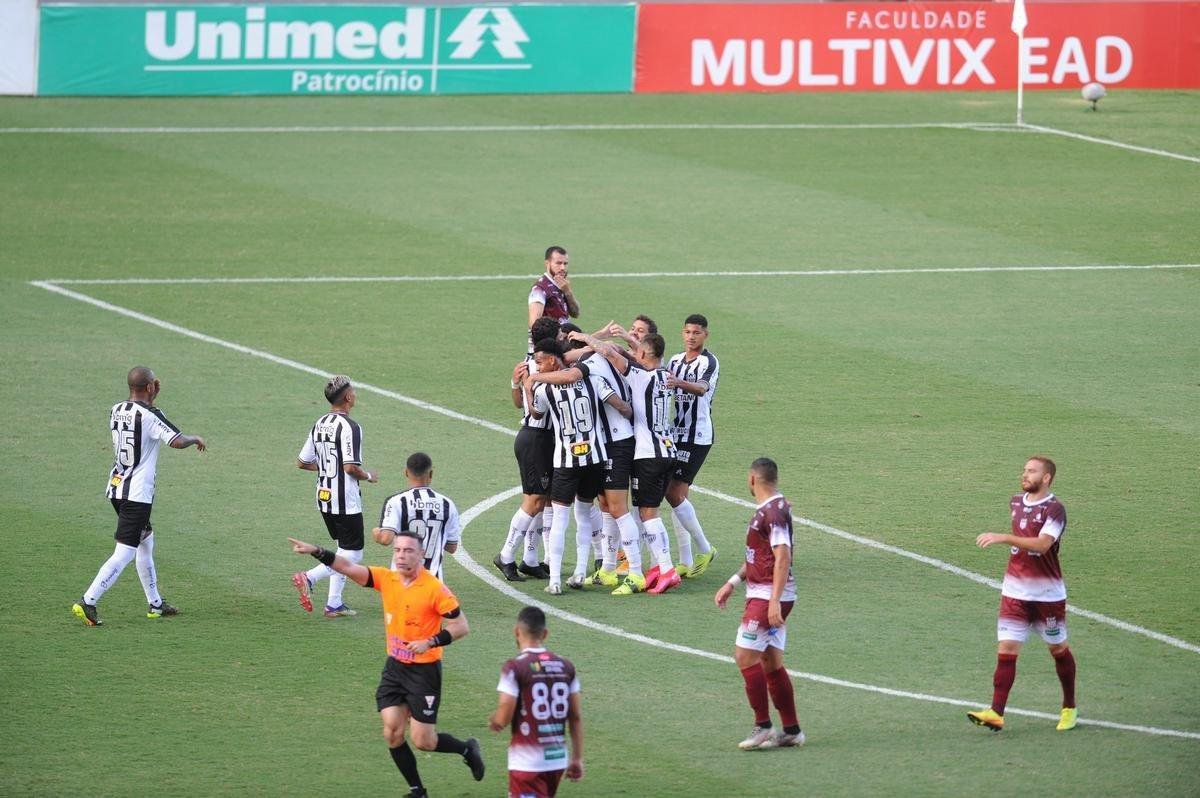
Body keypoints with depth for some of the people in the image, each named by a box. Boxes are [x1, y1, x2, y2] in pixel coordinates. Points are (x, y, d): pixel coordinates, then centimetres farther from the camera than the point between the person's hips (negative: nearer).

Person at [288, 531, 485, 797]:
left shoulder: (434, 589, -17)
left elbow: (461, 626, -14)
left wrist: (430, 642, -25)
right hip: (394, 667, 5)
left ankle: (467, 749, 27)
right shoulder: (386, 579, -2)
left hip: (424, 671, -5)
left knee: (422, 741, -1)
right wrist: (316, 551, -20)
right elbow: (349, 567, -7)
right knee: (392, 733, -1)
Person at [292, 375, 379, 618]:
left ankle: (334, 603, 15)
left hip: (324, 498, 8)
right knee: (353, 554, 0)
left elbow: (302, 463, 11)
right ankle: (309, 578, -17)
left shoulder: (320, 425, 7)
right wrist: (369, 476, -5)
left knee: (344, 551, 18)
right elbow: (351, 467, -24)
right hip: (346, 502, -8)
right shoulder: (349, 427, -18)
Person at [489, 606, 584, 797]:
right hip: (558, 758, 6)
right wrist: (577, 759, 15)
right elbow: (576, 718, 8)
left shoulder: (515, 668, -12)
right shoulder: (565, 667, 5)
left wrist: (492, 721, 10)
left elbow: (502, 719, -14)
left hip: (527, 763, -6)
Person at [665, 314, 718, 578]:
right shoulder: (676, 361, 14)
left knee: (675, 494, -12)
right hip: (676, 435, 7)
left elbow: (701, 388, -30)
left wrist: (680, 383, -48)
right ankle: (685, 562, 9)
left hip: (697, 436, -7)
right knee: (675, 495, 5)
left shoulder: (709, 362, -9)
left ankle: (704, 549, 2)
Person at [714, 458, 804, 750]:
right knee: (771, 663, 11)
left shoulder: (774, 512, -16)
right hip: (763, 596, 10)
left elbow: (783, 556, -23)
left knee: (745, 655, -10)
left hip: (769, 596, -10)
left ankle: (762, 727, -7)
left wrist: (775, 601, -27)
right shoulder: (766, 510, 15)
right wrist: (733, 583, 24)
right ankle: (791, 731, 14)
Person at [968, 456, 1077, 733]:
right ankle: (996, 714, -14)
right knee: (1006, 649, -7)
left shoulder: (1054, 509, -15)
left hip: (1047, 593, -5)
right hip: (1014, 590, 5)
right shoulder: (1016, 502, 7)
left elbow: (1042, 544, -31)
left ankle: (1069, 709, 28)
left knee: (1058, 649, 11)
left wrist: (1003, 538, -38)